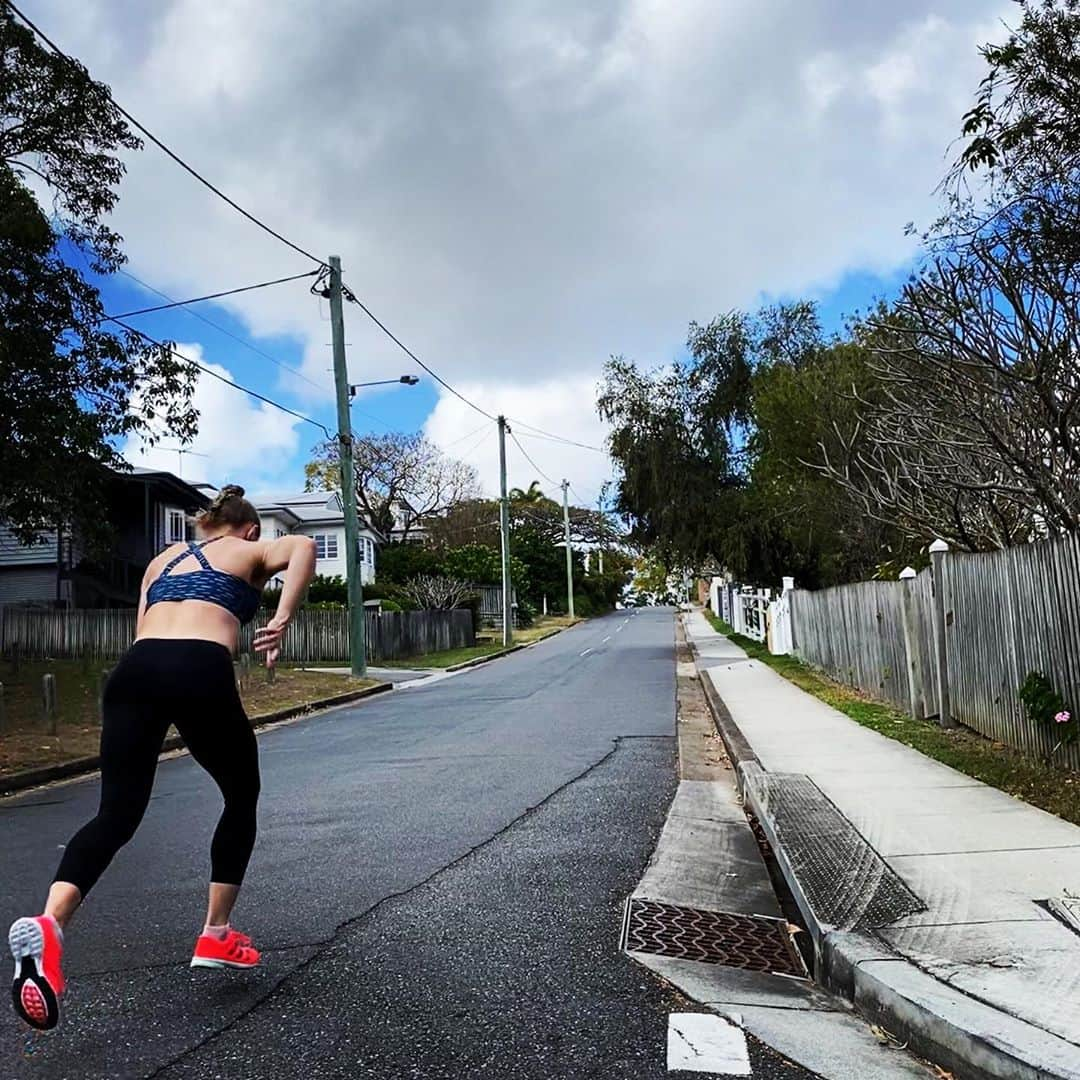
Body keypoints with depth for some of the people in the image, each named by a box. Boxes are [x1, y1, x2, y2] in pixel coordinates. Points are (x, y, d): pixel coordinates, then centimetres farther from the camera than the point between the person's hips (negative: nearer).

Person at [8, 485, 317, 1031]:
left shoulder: (162, 558, 33)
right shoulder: (252, 551, 19)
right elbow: (303, 546, -5)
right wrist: (280, 623, -10)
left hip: (134, 670, 4)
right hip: (200, 673, -4)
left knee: (116, 813, 0)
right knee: (242, 798, 18)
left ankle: (47, 925, -27)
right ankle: (215, 937, 20)